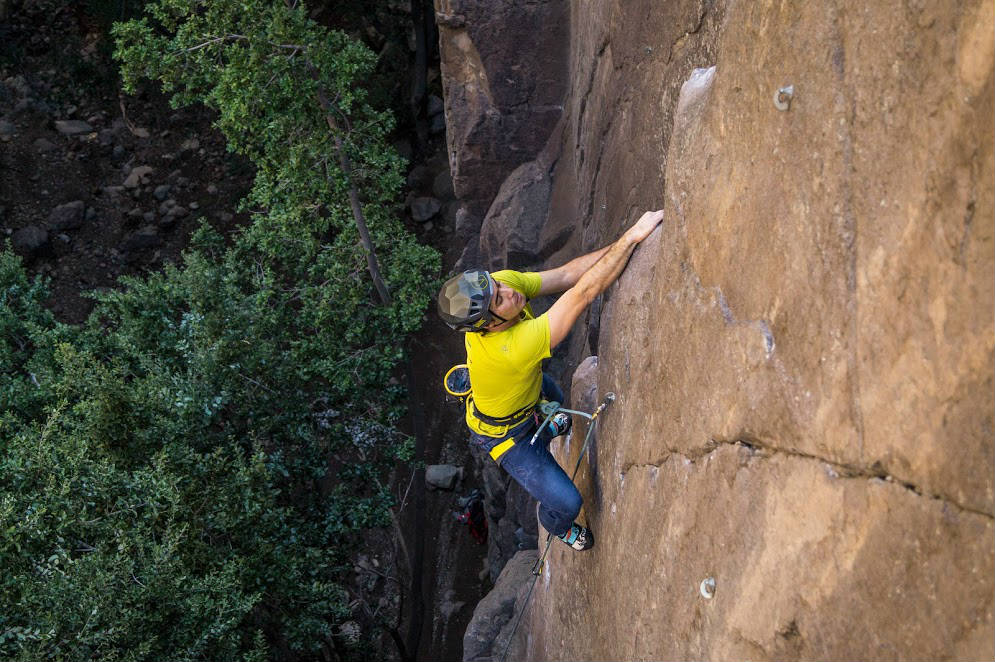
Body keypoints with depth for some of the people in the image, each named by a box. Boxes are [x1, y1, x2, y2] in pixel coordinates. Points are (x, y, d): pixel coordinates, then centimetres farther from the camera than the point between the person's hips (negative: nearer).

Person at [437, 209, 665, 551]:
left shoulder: (503, 281, -29)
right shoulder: (512, 349, -50)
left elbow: (567, 273, -26)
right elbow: (584, 292, -53)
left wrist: (625, 242, -36)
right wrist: (633, 236, -51)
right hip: (505, 431, -8)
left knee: (555, 398, 39)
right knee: (566, 502, -3)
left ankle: (545, 429, 77)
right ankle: (557, 526, 35)